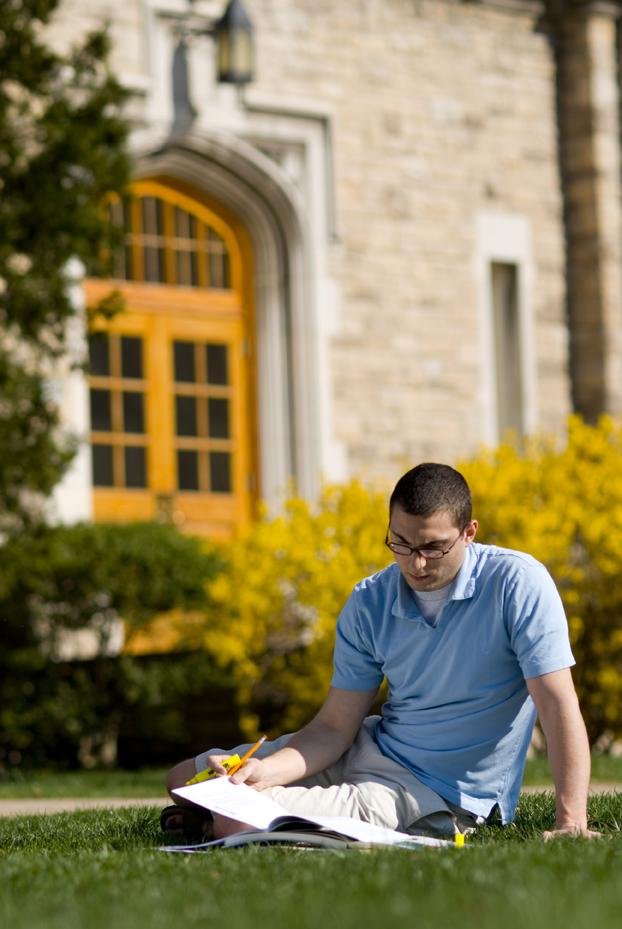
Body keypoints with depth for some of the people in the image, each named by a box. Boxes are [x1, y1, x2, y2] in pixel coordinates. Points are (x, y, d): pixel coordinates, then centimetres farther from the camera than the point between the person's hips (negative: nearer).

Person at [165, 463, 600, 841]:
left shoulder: (517, 582, -20)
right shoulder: (369, 604, -5)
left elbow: (558, 702, -23)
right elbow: (335, 726, -3)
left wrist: (572, 821, -32)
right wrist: (266, 771, -22)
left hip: (441, 795, -6)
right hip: (371, 748, 6)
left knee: (238, 824, -19)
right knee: (185, 780, 7)